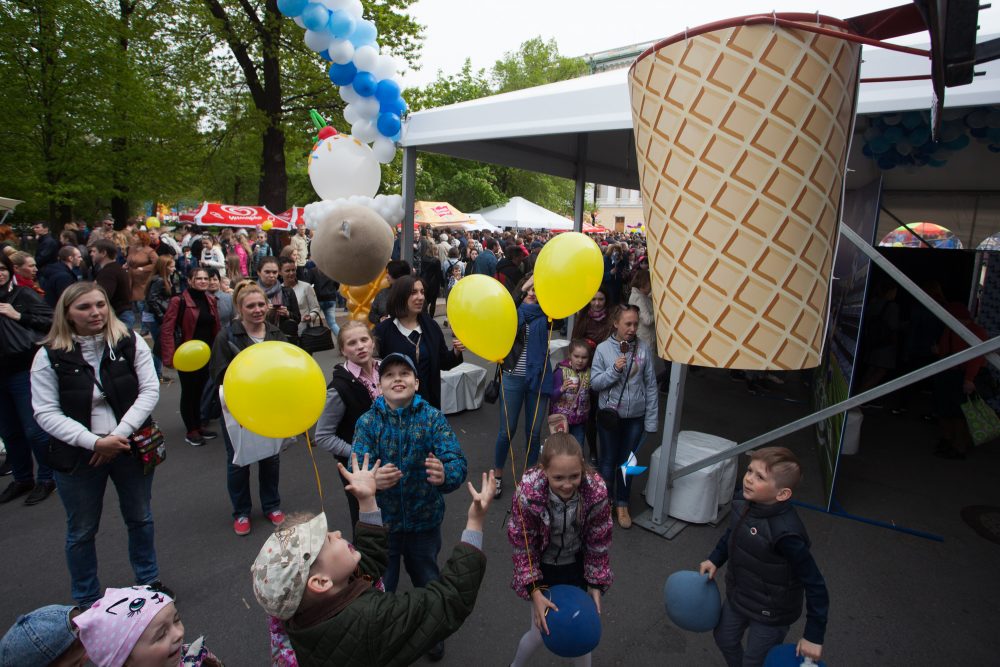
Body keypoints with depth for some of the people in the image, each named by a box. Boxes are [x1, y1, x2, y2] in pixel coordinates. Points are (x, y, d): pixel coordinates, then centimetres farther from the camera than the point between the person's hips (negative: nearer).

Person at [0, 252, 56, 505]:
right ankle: (22, 478, 29)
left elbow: (51, 321, -13)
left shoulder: (23, 295, -6)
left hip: (24, 372, -6)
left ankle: (46, 478, 15)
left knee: (34, 430, -1)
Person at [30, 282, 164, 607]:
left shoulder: (130, 342, -6)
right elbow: (45, 413, -9)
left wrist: (121, 434, -18)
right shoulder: (50, 356, -8)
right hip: (78, 456, -1)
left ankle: (149, 581, 39)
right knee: (81, 531, 15)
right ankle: (87, 601, 36)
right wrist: (94, 442, -20)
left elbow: (150, 390, -8)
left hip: (130, 447, 1)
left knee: (140, 519, 17)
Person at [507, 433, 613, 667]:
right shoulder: (528, 494, -34)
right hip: (543, 566, -1)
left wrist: (597, 585, -7)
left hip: (577, 564, 2)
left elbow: (599, 543, -11)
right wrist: (534, 591, -22)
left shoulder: (596, 492, -29)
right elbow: (523, 546, -18)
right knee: (541, 632, 8)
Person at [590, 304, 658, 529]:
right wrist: (614, 370, -23)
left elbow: (651, 386, -2)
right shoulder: (603, 349, -9)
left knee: (627, 461, 14)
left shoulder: (644, 349, -6)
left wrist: (651, 420, -2)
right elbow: (595, 383, -7)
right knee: (608, 460, 11)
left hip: (635, 416, 1)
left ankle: (622, 505, 32)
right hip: (610, 414, -1)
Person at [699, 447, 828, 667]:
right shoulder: (743, 500, -18)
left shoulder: (786, 534, -37)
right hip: (737, 596, 6)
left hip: (770, 614, -6)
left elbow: (814, 584, -27)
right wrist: (715, 559, 2)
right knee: (725, 639, 26)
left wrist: (813, 636, -20)